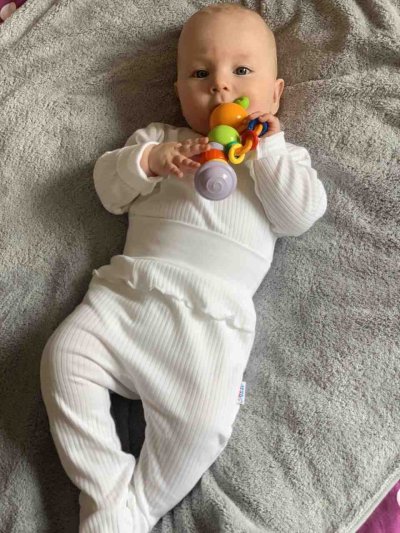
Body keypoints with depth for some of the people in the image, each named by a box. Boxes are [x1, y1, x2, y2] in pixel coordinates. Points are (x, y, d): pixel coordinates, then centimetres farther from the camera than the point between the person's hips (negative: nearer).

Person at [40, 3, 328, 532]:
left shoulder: (281, 156, 19)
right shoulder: (159, 138, 23)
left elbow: (302, 214, 2)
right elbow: (109, 188, 13)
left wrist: (267, 149, -3)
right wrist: (151, 160, -5)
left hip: (212, 310, -2)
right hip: (129, 287, 3)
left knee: (202, 418, -24)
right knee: (64, 356, -18)